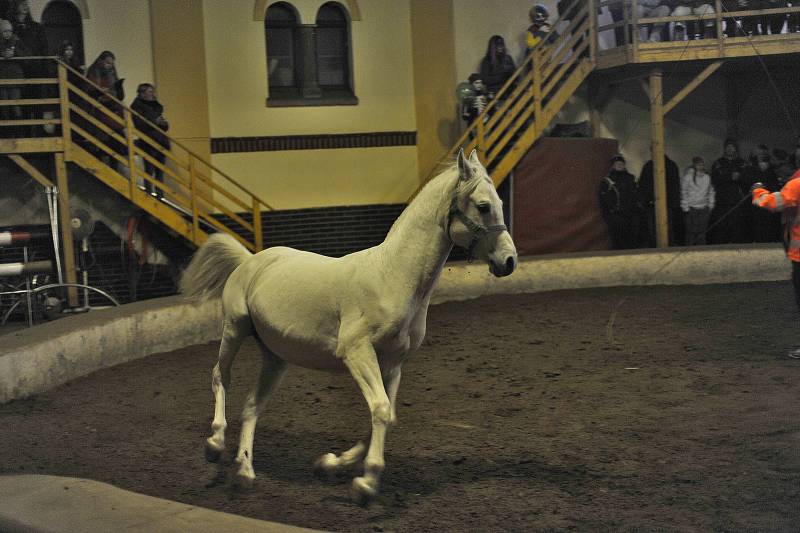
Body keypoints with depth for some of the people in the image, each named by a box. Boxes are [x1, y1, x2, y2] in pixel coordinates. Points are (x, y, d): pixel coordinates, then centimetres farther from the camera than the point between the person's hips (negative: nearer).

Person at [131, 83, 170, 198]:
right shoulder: (137, 106, 0)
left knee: (160, 172, 5)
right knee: (149, 170, -8)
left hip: (161, 143, 7)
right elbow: (139, 125, -12)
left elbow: (165, 127, 22)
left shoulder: (157, 106, 20)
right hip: (148, 144, -7)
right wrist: (155, 122, -16)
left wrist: (164, 123, -1)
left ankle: (160, 196, 7)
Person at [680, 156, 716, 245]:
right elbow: (683, 193, -4)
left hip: (703, 209, 5)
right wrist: (685, 208, -7)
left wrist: (710, 206, 14)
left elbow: (710, 192, 19)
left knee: (702, 232, 4)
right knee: (691, 231, -6)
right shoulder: (687, 177, -5)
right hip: (691, 209, -5)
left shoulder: (707, 177, 11)